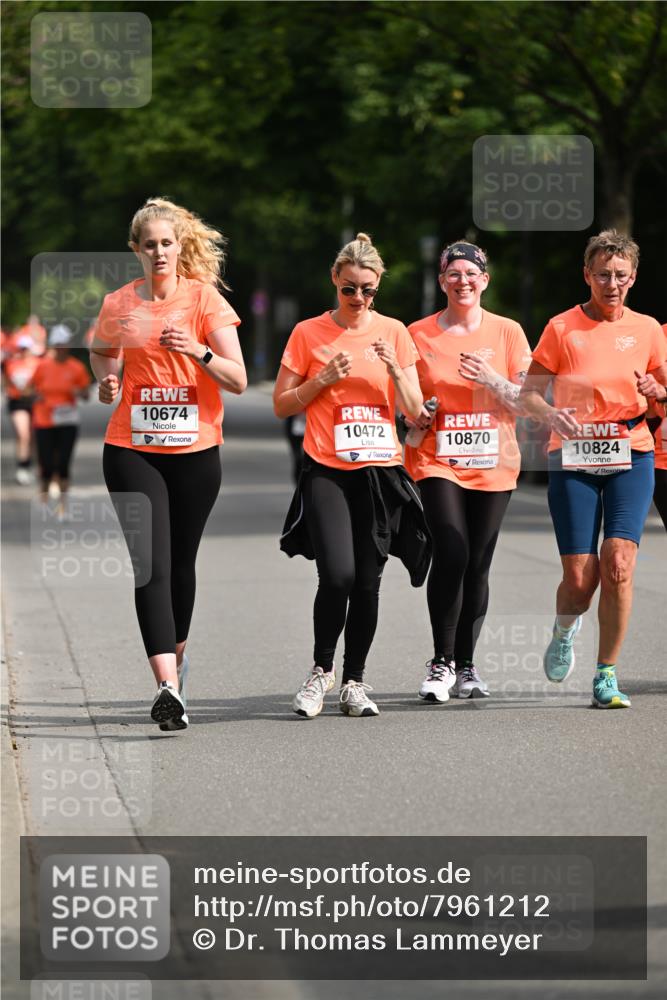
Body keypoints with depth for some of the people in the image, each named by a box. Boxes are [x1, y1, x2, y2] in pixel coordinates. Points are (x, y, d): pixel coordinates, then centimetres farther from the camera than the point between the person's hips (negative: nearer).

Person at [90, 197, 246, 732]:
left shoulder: (205, 299, -3)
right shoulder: (120, 305, 3)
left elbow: (238, 380, -8)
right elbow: (101, 352, 25)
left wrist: (199, 352, -25)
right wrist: (107, 380, 3)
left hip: (196, 451, 0)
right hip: (133, 450, 0)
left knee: (181, 562, 12)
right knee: (151, 565, -12)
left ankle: (177, 651, 39)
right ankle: (169, 687, -21)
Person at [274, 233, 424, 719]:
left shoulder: (393, 332, 7)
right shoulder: (309, 333, 3)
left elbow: (414, 410, 6)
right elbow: (282, 405, 5)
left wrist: (395, 370, -11)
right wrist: (325, 378, -9)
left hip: (380, 469, 2)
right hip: (327, 471, -2)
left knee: (368, 581, 2)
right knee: (337, 575, -16)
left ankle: (354, 682, 14)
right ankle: (322, 669, 5)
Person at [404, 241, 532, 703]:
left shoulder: (507, 332, 4)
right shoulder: (419, 334, 3)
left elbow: (525, 402, 3)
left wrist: (491, 379, -15)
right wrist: (416, 418, -9)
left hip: (493, 464, 1)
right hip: (437, 461, -1)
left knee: (478, 566, 4)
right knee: (451, 555, -17)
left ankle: (465, 665, 17)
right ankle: (441, 663, -6)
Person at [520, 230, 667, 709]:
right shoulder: (562, 328, 1)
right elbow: (529, 392, 0)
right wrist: (551, 414, -21)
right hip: (574, 460, -1)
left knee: (618, 561, -17)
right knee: (580, 576, -6)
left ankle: (607, 675, -6)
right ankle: (565, 631, 31)